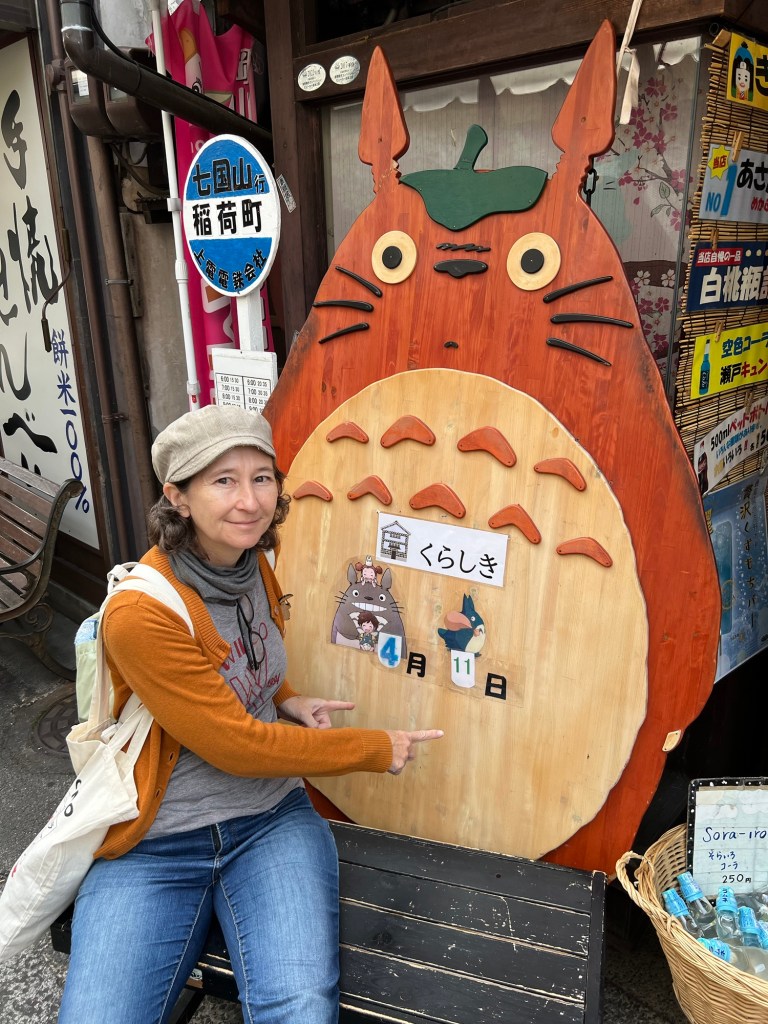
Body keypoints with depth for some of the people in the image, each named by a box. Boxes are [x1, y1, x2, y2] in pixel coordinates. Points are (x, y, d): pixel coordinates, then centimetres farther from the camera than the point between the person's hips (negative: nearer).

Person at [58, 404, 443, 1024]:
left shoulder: (253, 563, -3)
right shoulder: (139, 613, -24)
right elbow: (236, 745, -20)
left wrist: (286, 701, 0)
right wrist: (378, 748, -12)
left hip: (271, 818, 4)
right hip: (153, 845, -3)